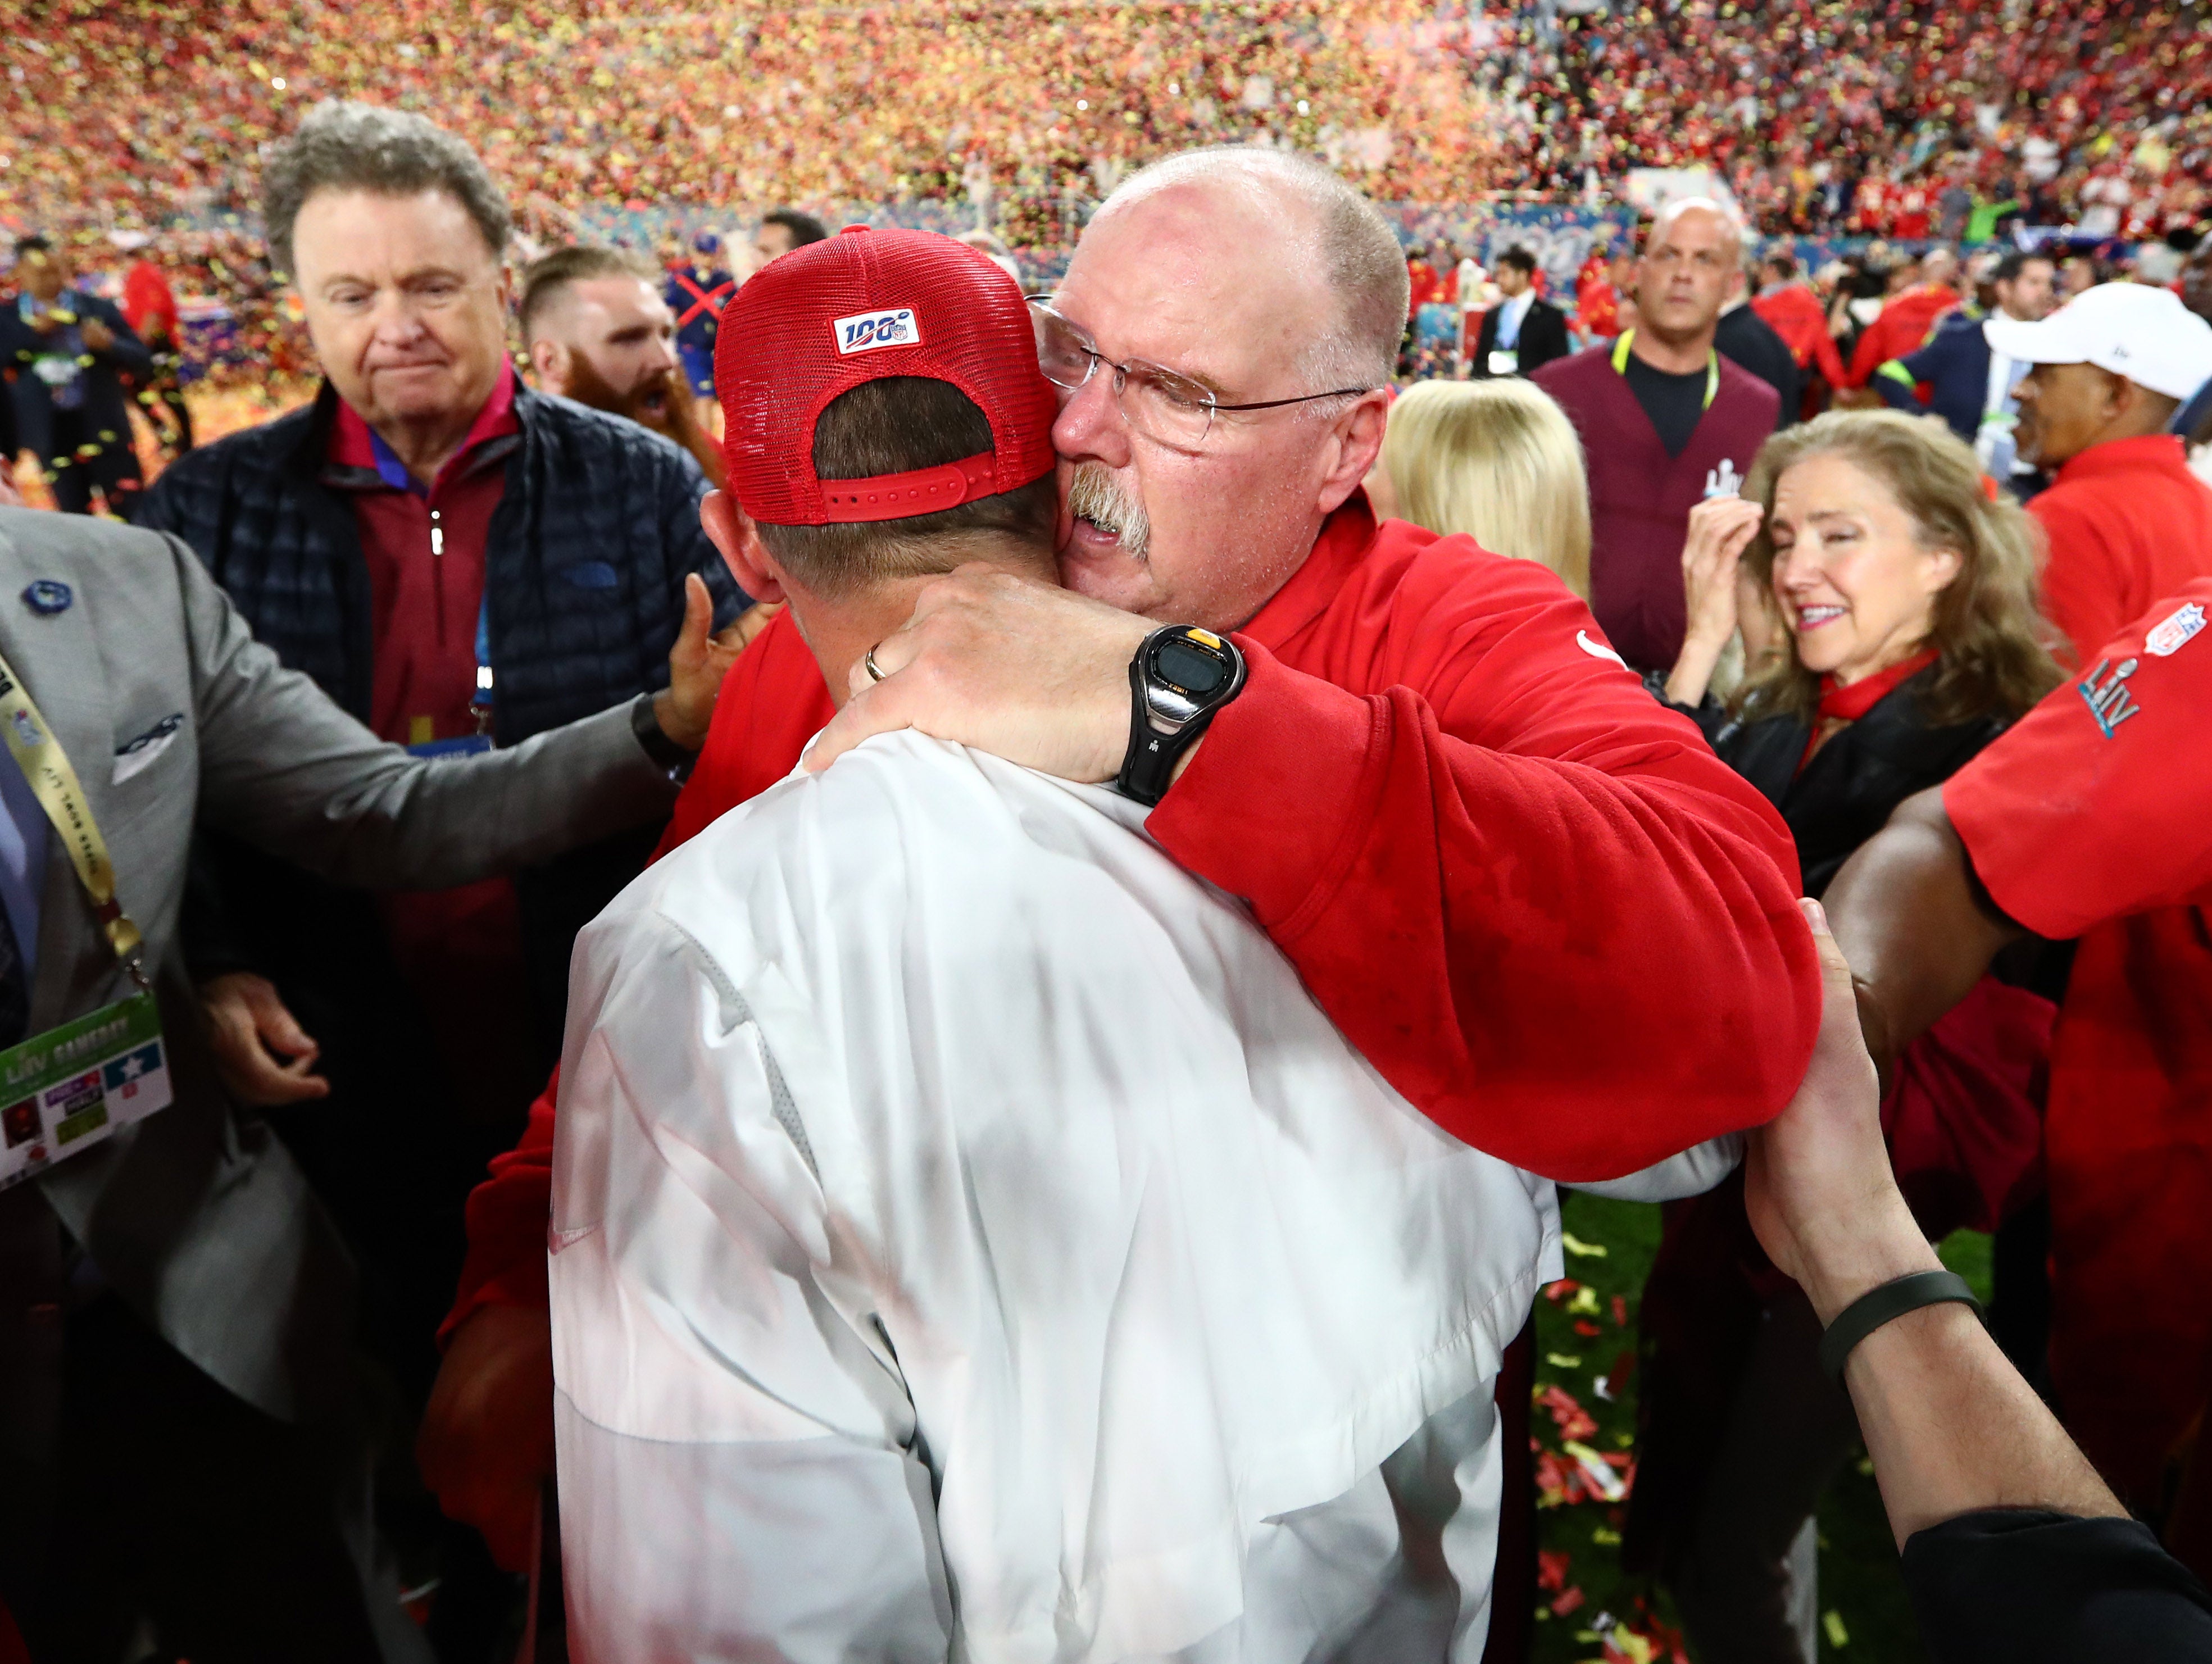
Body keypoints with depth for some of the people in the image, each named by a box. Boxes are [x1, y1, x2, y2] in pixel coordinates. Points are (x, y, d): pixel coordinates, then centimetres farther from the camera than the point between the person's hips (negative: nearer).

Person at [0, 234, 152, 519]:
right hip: (53, 434, 1)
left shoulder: (99, 309, 2)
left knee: (136, 515, 2)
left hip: (105, 428, 0)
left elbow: (142, 364, 2)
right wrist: (34, 332, -14)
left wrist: (110, 345, -17)